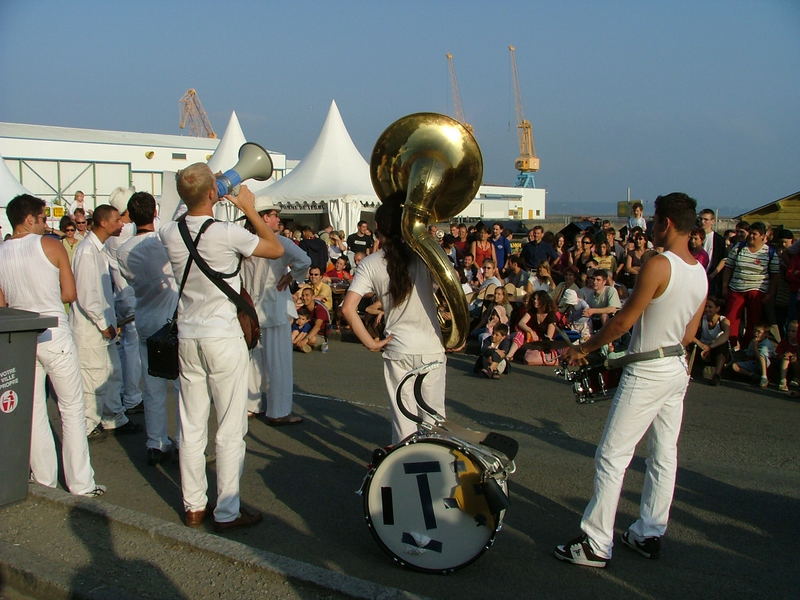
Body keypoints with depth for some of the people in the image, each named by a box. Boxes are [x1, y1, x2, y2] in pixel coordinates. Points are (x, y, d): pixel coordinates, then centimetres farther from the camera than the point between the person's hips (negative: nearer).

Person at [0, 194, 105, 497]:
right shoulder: (51, 246, -9)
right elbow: (70, 294, -6)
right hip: (54, 335, -4)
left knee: (33, 409, 15)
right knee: (72, 409, 3)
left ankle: (44, 475, 24)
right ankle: (81, 482, 6)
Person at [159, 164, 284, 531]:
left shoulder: (169, 234, 0)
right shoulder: (227, 233, -15)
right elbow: (277, 249, -1)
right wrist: (249, 210, 6)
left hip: (187, 338, 6)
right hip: (224, 338, -6)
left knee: (191, 428, 12)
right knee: (230, 430, 3)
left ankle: (193, 507, 22)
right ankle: (227, 511, 10)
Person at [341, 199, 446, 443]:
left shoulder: (370, 264, -4)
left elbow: (348, 308, -12)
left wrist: (370, 342, -4)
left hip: (397, 349, 0)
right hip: (432, 348, 0)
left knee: (403, 416, 11)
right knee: (434, 414, 14)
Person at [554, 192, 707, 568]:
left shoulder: (658, 265, -19)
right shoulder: (701, 273, 7)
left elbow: (624, 320, -17)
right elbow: (689, 333, 13)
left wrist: (584, 348, -6)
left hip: (647, 372, -9)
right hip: (679, 369, 9)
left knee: (612, 456, -4)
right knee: (664, 455, 14)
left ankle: (596, 544, 1)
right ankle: (649, 535, 25)